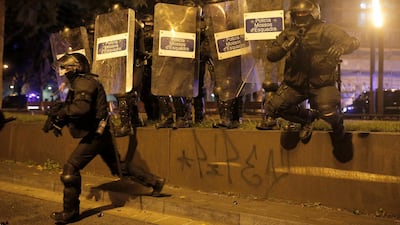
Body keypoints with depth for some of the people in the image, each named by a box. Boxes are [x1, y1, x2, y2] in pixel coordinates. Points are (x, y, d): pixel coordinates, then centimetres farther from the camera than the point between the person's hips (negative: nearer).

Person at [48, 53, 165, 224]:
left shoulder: (83, 82, -15)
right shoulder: (79, 83, 18)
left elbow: (81, 108, -32)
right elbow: (74, 108, 20)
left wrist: (60, 113, -17)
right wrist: (59, 122, 5)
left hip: (94, 135, -10)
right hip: (100, 134, 10)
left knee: (70, 169, -7)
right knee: (118, 167, 17)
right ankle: (155, 182, 26)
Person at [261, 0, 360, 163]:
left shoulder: (326, 30, -6)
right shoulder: (288, 34, 6)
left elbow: (353, 42, -11)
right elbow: (271, 55, -2)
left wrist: (341, 47, -35)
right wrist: (286, 45, -21)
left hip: (322, 83, -4)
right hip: (295, 83, 4)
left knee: (328, 111, -28)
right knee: (273, 108, -8)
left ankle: (339, 135, 10)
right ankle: (307, 117, 19)